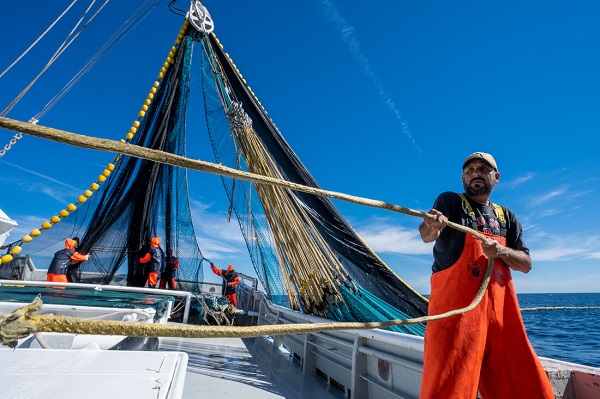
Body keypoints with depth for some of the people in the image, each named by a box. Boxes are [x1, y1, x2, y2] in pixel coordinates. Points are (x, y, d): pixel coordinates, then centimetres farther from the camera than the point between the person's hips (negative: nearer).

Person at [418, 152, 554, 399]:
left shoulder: (506, 216, 18)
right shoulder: (450, 201, 3)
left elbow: (526, 264, 14)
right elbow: (426, 234, -16)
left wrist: (501, 251, -8)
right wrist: (432, 226, -40)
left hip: (500, 306, 6)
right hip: (456, 301, -5)